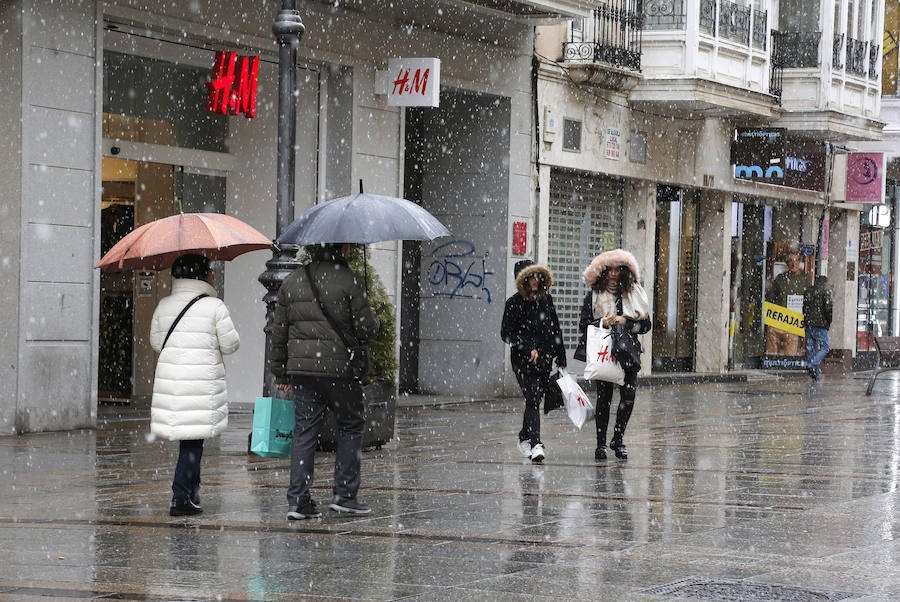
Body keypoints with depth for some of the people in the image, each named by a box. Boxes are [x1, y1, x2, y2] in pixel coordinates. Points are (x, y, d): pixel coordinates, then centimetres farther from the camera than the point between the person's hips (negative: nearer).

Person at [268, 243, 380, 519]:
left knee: (304, 430, 7)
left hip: (301, 368, 4)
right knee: (351, 424, 12)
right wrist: (372, 318, 15)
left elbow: (278, 331, 11)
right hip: (339, 368, -4)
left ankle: (298, 500, 1)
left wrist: (280, 372, 18)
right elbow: (366, 329, -9)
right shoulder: (349, 280, -8)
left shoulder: (291, 282, 8)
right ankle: (344, 494, 10)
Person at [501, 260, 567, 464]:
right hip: (523, 362, -5)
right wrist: (529, 348, -16)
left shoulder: (546, 299, 11)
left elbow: (555, 330, 16)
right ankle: (536, 445, -23)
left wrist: (561, 359, 15)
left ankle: (525, 439, 28)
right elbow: (506, 333, -6)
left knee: (535, 400, 11)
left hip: (544, 359, 5)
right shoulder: (514, 303, -4)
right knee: (533, 400, -15)